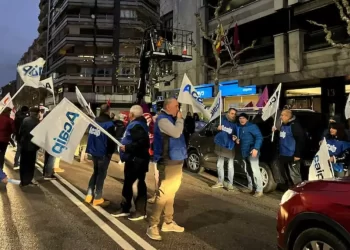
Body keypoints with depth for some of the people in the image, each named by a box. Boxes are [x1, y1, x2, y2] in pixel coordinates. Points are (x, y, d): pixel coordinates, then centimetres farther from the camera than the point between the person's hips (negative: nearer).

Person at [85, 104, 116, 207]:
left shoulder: (94, 121, 6)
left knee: (95, 172, 20)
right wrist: (111, 151, -4)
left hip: (94, 151, 7)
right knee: (101, 174, 3)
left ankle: (89, 195, 24)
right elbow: (111, 140, -17)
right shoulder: (109, 124, -17)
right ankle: (98, 198, 9)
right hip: (103, 153, -7)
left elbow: (91, 135, 14)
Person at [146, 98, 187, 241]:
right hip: (168, 163, -10)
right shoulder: (163, 119, -13)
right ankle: (152, 226, 4)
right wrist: (180, 119, -12)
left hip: (176, 161, 10)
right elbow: (176, 133, -24)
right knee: (163, 194, -6)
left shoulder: (170, 119, 15)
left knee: (170, 193, 16)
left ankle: (168, 222, 29)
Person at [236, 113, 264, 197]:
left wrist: (256, 148, -28)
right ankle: (250, 187, 28)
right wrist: (237, 140, 6)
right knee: (247, 170, 16)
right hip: (244, 152, 9)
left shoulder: (252, 126, -9)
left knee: (255, 170, -12)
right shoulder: (240, 128, 18)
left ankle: (259, 190, -8)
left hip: (252, 151, -9)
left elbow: (259, 137, -17)